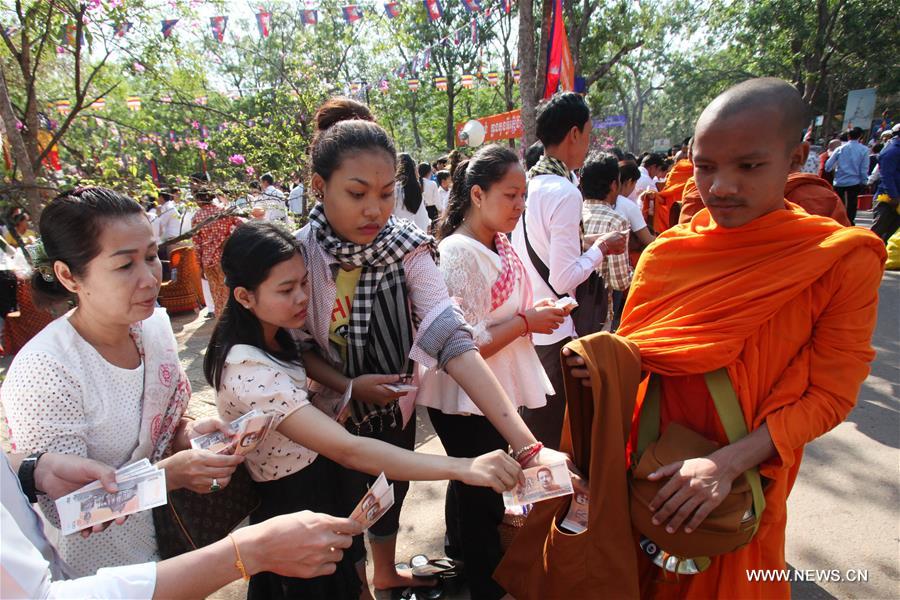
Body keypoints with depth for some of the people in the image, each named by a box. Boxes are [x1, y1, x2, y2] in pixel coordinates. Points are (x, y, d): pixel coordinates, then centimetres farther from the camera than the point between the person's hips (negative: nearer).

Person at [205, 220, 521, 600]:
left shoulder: (273, 337, -5)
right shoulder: (250, 371, -34)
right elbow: (348, 450, -41)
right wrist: (462, 467, -45)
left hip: (319, 485, 8)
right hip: (295, 507, -8)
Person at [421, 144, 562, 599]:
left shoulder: (500, 244, 4)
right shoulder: (458, 254, -23)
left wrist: (536, 312, 1)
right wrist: (526, 321, -19)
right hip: (464, 400, -8)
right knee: (484, 497, 10)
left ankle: (460, 551, 50)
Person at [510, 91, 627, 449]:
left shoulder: (527, 183, 6)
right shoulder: (566, 194, -18)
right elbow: (564, 279, -21)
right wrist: (599, 249, -6)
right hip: (551, 331, -8)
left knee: (527, 419, 23)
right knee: (550, 433, 8)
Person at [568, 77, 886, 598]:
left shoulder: (845, 260, -15)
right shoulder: (666, 254, -7)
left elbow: (829, 396, -14)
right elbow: (633, 352, 2)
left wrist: (728, 462, -26)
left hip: (742, 485, -2)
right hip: (653, 474, 2)